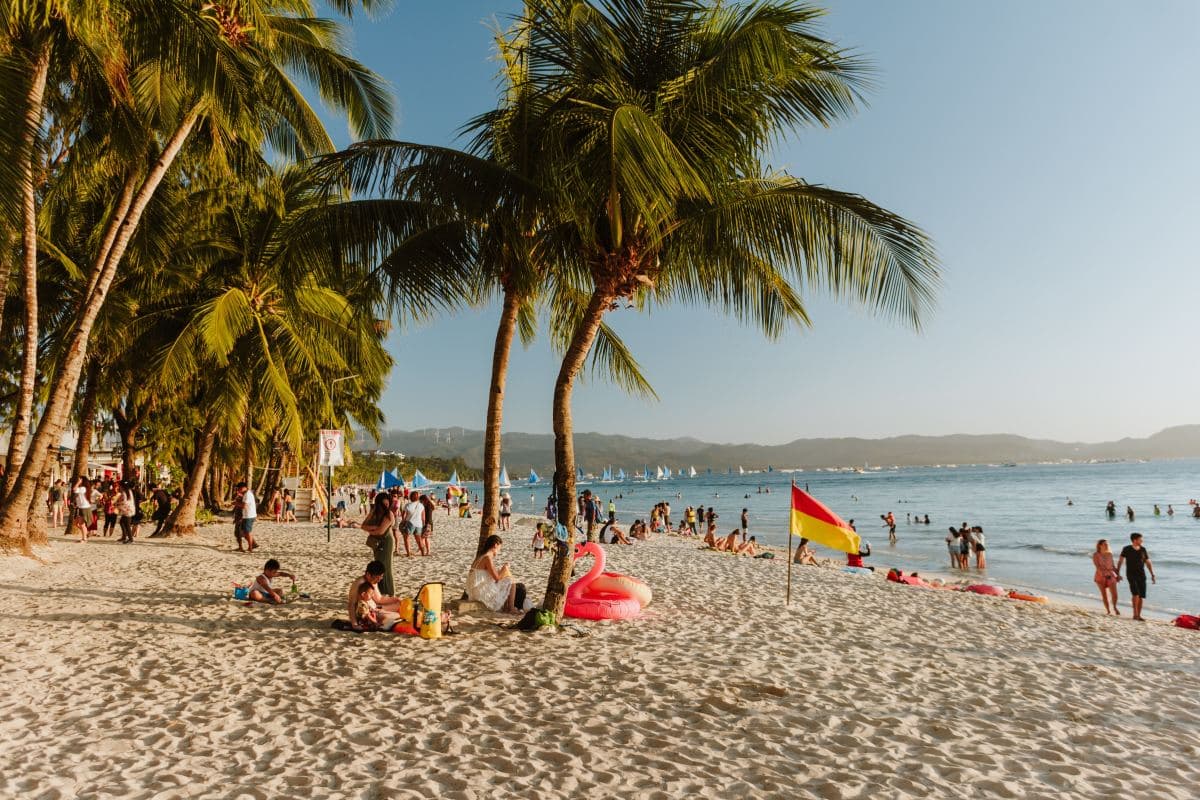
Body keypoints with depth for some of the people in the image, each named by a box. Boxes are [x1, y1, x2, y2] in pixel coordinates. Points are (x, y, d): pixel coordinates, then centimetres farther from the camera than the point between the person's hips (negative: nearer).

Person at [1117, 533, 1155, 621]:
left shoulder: (1143, 550, 6)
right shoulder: (1126, 549, -4)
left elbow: (1148, 563, 11)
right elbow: (1120, 561, 2)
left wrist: (1152, 575, 6)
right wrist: (1118, 573, -1)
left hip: (1141, 575, 4)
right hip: (1131, 574, -4)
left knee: (1141, 596, 2)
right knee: (1135, 593, -19)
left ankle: (1138, 615, 12)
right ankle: (1135, 614, -10)